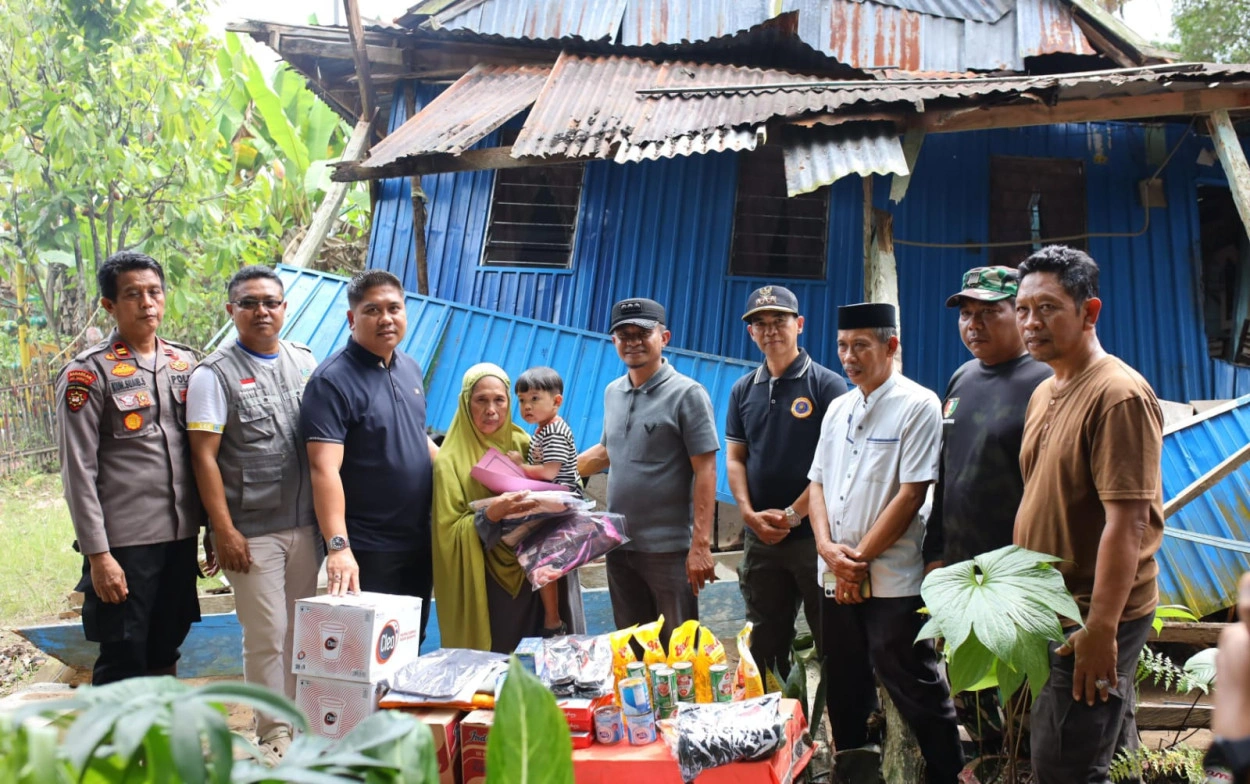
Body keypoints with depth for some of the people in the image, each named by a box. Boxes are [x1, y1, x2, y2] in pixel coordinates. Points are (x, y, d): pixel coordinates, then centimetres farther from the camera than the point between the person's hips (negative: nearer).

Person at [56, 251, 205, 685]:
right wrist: (98, 554, -13)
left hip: (180, 537, 5)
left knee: (165, 656, 16)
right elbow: (79, 472, -10)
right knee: (122, 665, 3)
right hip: (124, 544, -5)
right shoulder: (88, 373, -7)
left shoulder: (185, 364, 10)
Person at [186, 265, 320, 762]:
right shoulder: (215, 374, -5)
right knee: (267, 634, 0)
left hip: (306, 524, 5)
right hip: (253, 531, -4)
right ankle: (274, 734, 14)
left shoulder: (305, 362, 9)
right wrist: (224, 531, -13)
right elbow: (204, 457, -9)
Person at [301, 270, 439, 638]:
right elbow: (324, 469, -25)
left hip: (420, 542, 7)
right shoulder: (332, 381, -16)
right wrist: (338, 546, -35)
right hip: (366, 552, -7)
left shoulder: (411, 368, 8)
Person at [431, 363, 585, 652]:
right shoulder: (451, 460, -5)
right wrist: (489, 515, -25)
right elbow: (450, 534, -10)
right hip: (484, 583, -4)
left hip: (531, 573, 4)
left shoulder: (521, 443, 7)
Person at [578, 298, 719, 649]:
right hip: (619, 546, 6)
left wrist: (700, 545, -19)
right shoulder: (612, 392, 10)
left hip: (669, 550, -6)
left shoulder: (687, 395, -11)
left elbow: (705, 472, -14)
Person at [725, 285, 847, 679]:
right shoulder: (744, 389, 10)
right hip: (760, 538, 5)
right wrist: (749, 513, -5)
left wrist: (792, 514, -14)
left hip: (813, 533, -5)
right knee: (766, 642, 12)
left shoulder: (827, 385, -4)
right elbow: (734, 457, 10)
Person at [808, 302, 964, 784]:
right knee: (844, 690, 17)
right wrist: (828, 549, -6)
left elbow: (911, 494, -15)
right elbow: (818, 483, 11)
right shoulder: (838, 409, 11)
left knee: (916, 692, 1)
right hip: (835, 579, 7)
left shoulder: (917, 406, -10)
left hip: (892, 581, -7)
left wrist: (859, 558, -12)